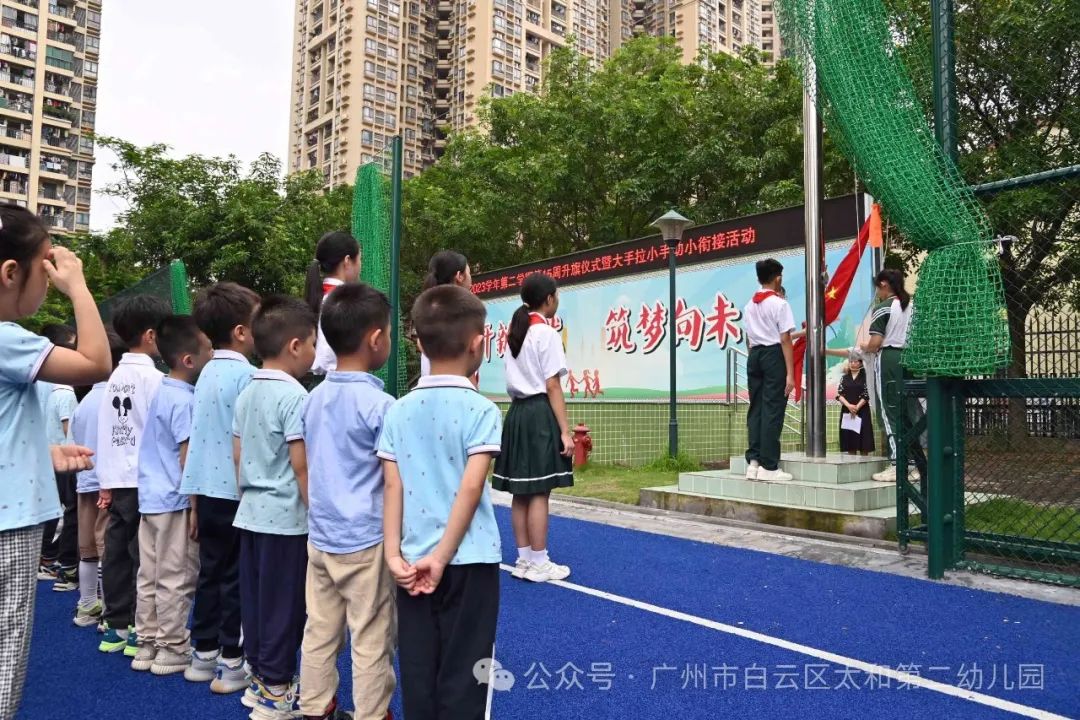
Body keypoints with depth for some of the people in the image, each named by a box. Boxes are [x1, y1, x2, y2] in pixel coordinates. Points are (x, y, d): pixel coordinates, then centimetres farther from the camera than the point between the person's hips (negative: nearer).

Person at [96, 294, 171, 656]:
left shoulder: (114, 377, 9)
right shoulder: (153, 377, -13)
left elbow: (105, 431, 11)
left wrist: (106, 482, 14)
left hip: (118, 479, 7)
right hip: (146, 481, -7)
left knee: (117, 553, 12)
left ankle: (117, 627, 22)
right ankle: (140, 631, 8)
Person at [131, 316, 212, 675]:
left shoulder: (162, 392, 10)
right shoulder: (184, 400, -17)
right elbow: (187, 457, -18)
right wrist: (196, 507, -14)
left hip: (151, 497, 9)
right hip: (175, 501, -9)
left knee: (150, 576, 14)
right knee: (176, 579, 2)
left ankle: (147, 644, 24)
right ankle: (172, 649, 11)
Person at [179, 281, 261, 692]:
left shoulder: (207, 373, 10)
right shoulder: (245, 374, -16)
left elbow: (198, 437, 14)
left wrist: (195, 500, 20)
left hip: (207, 489, 8)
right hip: (236, 491, -8)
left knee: (211, 572, 16)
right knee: (236, 577, 2)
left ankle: (204, 654, 27)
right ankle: (231, 663, 11)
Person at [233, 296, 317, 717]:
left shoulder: (246, 395, 8)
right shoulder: (294, 396, -18)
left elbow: (237, 456, 12)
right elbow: (301, 465, -19)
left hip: (252, 513, 8)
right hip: (286, 517, -8)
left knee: (255, 600, 16)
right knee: (284, 606, 4)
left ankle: (259, 679, 28)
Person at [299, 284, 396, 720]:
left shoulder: (314, 398, 5)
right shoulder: (379, 404, -17)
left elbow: (312, 467, 12)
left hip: (320, 536, 7)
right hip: (366, 541, -7)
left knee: (320, 633, 17)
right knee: (371, 642, 5)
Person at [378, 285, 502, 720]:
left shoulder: (399, 411, 3)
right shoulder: (482, 409, -9)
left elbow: (393, 487, -2)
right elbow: (470, 488, -16)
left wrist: (394, 554, -3)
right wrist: (442, 556, -13)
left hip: (412, 561, 4)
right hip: (468, 561, -4)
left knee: (417, 675, 14)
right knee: (461, 676, 8)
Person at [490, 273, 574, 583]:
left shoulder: (516, 333, 14)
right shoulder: (547, 333, -10)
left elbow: (517, 381, 11)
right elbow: (552, 387, -14)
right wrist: (565, 431, -12)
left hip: (518, 413, 8)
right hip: (540, 414, -8)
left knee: (522, 492, 10)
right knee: (539, 492, -3)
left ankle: (524, 560, 18)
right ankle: (539, 564, 4)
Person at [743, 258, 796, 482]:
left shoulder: (749, 305, 14)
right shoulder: (779, 303, -7)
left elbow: (748, 339, 13)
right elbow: (785, 340, -11)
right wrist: (790, 373, -12)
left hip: (754, 355, 7)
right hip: (774, 355, -6)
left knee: (756, 409, 9)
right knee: (772, 410, -4)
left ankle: (753, 462, 8)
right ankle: (769, 466, -3)